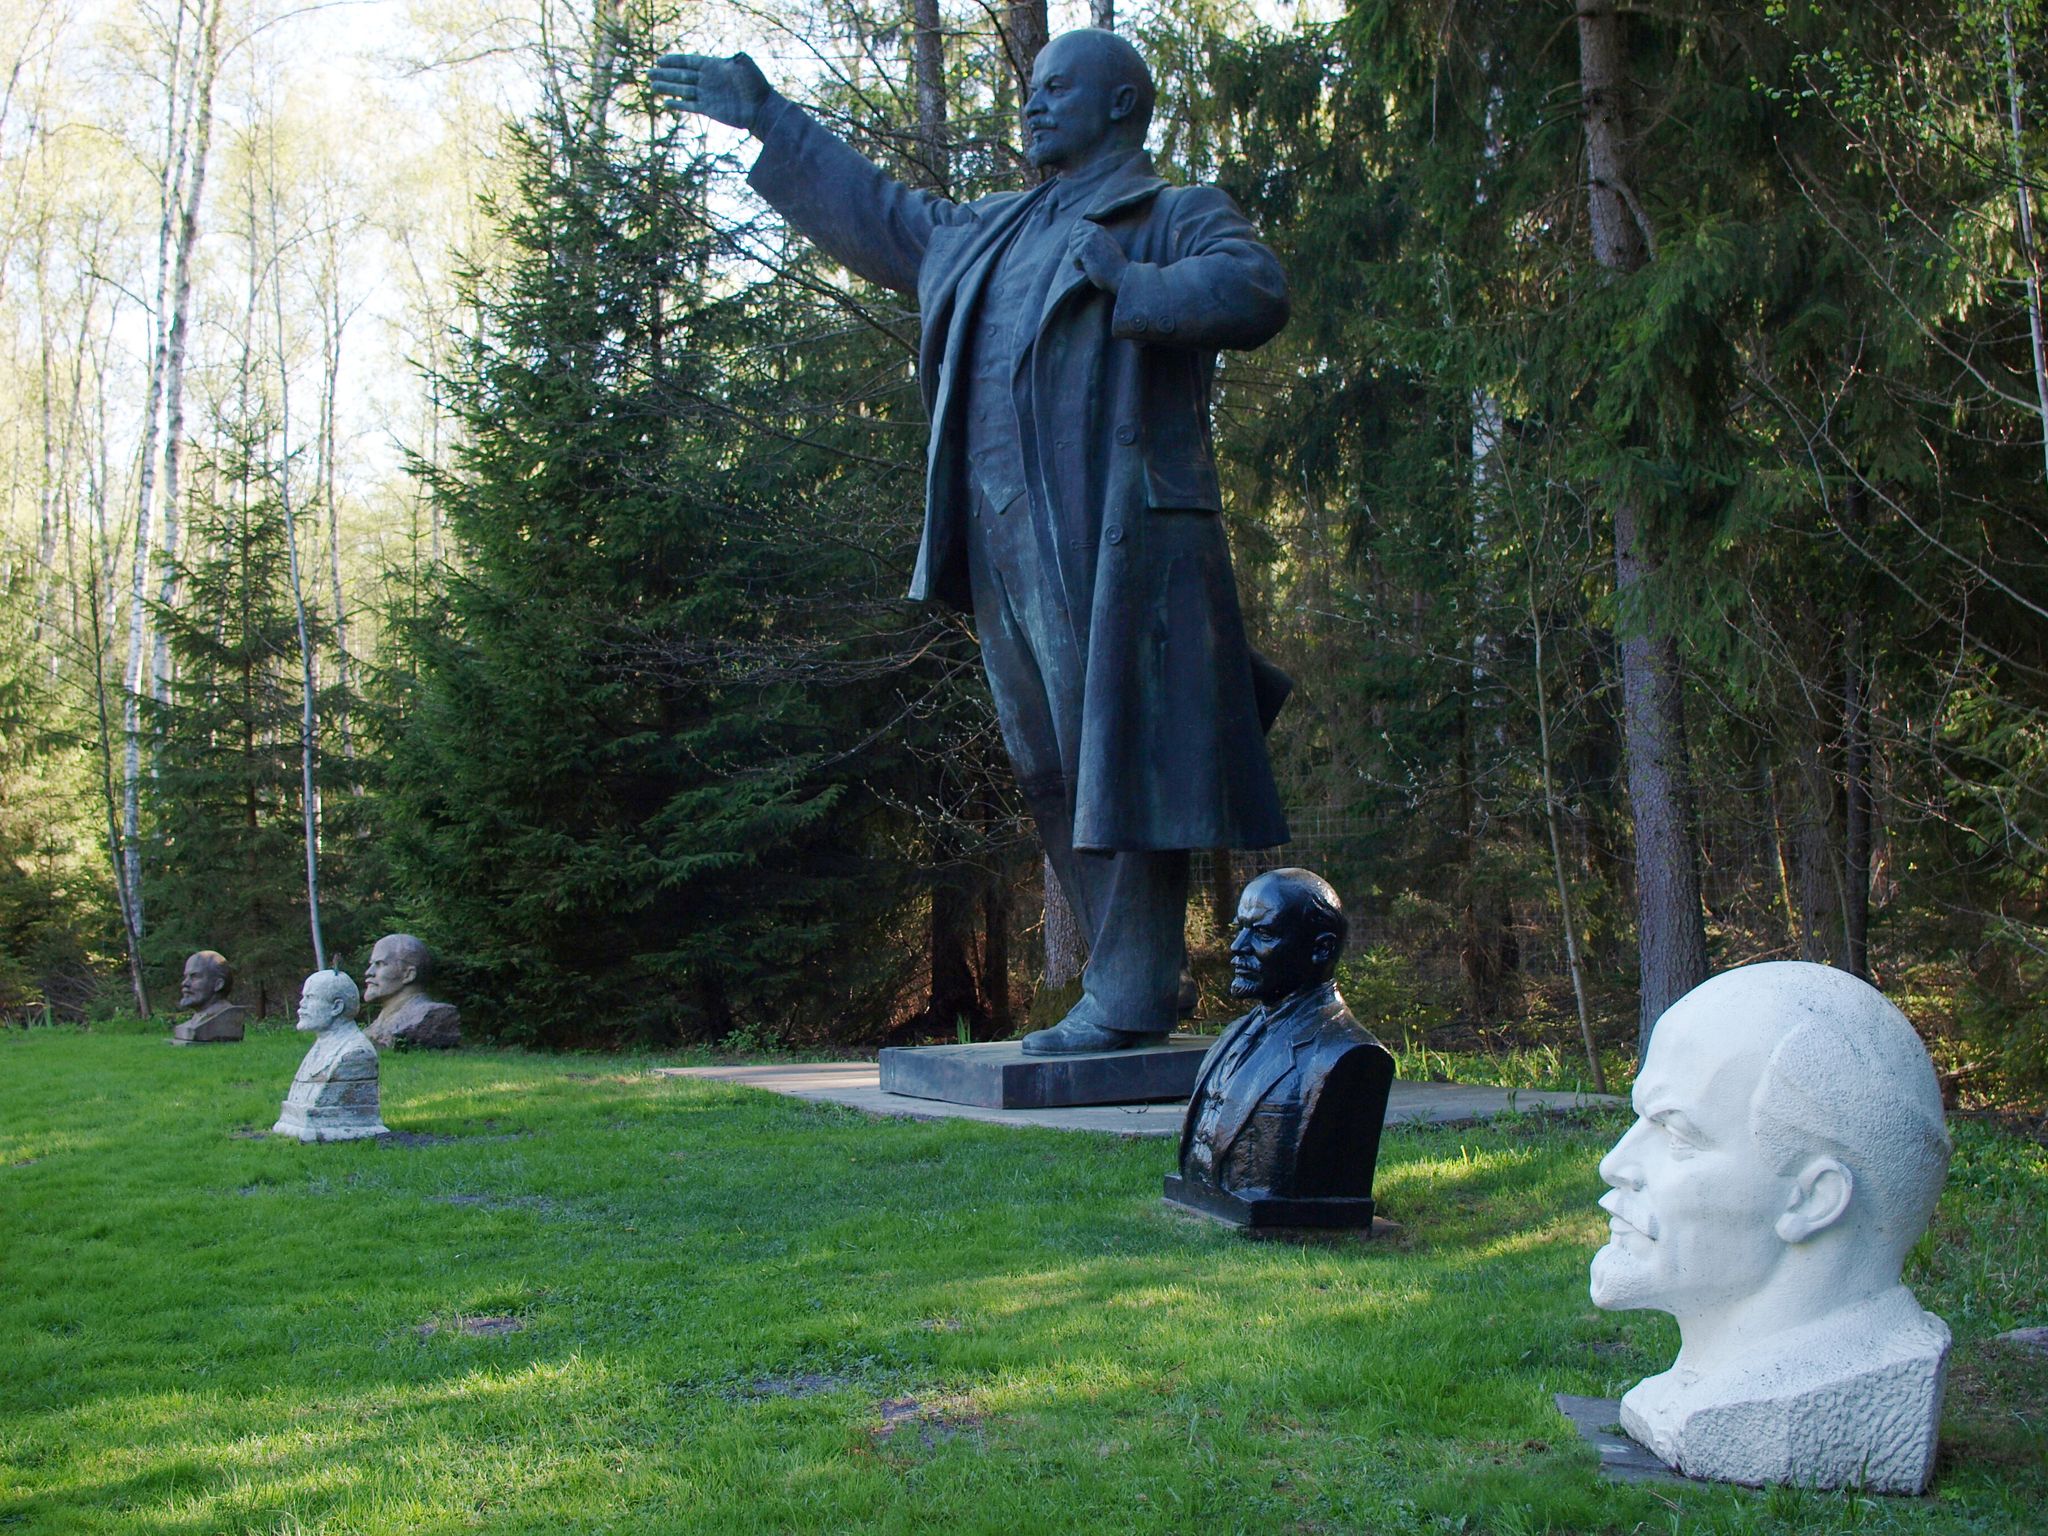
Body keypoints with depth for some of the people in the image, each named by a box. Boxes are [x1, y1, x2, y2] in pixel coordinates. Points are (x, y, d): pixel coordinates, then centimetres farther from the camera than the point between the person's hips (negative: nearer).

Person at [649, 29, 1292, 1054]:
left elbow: (1256, 289, -13)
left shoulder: (1176, 216, 6)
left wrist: (1129, 289, -22)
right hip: (1009, 548, 8)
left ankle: (1130, 997, -5)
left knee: (1115, 760, -9)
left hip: (1114, 540, -8)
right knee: (1052, 770, 8)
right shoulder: (992, 233, 27)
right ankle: (1122, 982, 14)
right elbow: (874, 215, 38)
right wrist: (768, 121, 39)